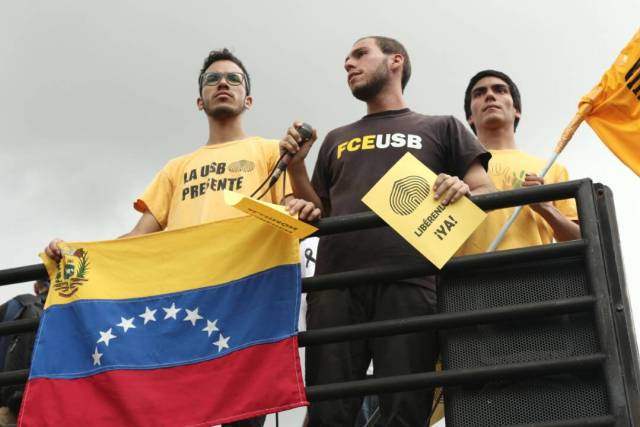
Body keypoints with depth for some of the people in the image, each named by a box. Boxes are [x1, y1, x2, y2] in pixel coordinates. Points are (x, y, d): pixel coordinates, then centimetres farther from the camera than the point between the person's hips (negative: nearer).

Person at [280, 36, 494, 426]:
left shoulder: (441, 128, 20)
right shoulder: (336, 140, 29)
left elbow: (487, 195, 12)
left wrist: (463, 191, -10)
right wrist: (295, 165, 12)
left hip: (408, 281, -3)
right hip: (336, 284, 3)